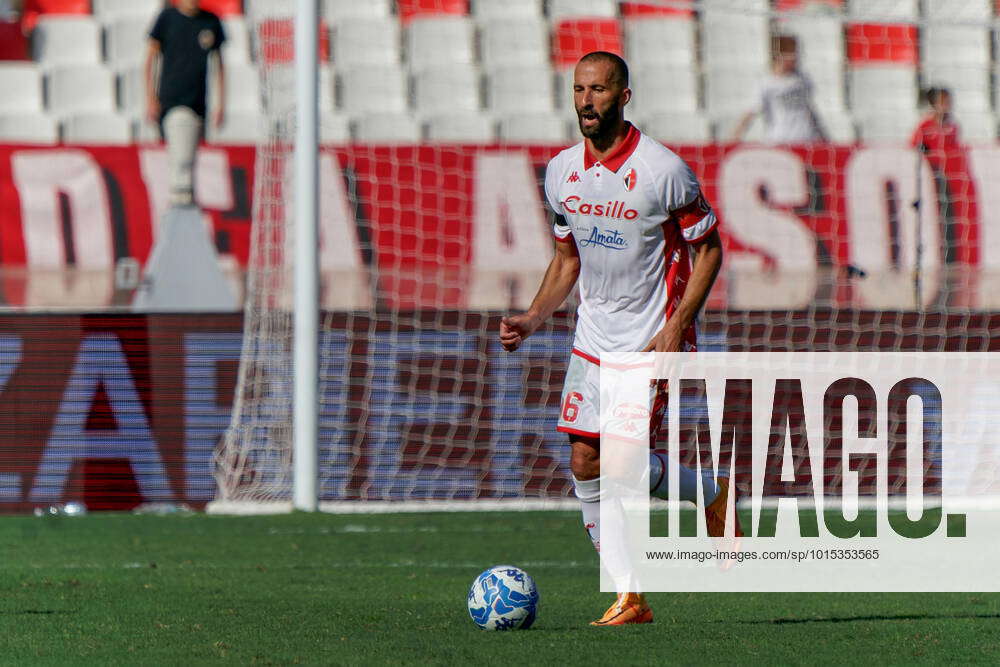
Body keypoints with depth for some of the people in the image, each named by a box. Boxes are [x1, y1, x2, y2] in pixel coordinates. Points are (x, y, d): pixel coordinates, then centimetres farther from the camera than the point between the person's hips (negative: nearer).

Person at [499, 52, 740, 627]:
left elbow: (709, 249, -8)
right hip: (594, 336, 6)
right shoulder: (562, 173, 3)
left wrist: (675, 328, -17)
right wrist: (535, 318, 2)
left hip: (652, 340, -6)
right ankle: (630, 599, 9)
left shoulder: (664, 170, -15)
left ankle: (713, 494, 17)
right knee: (586, 465, 1)